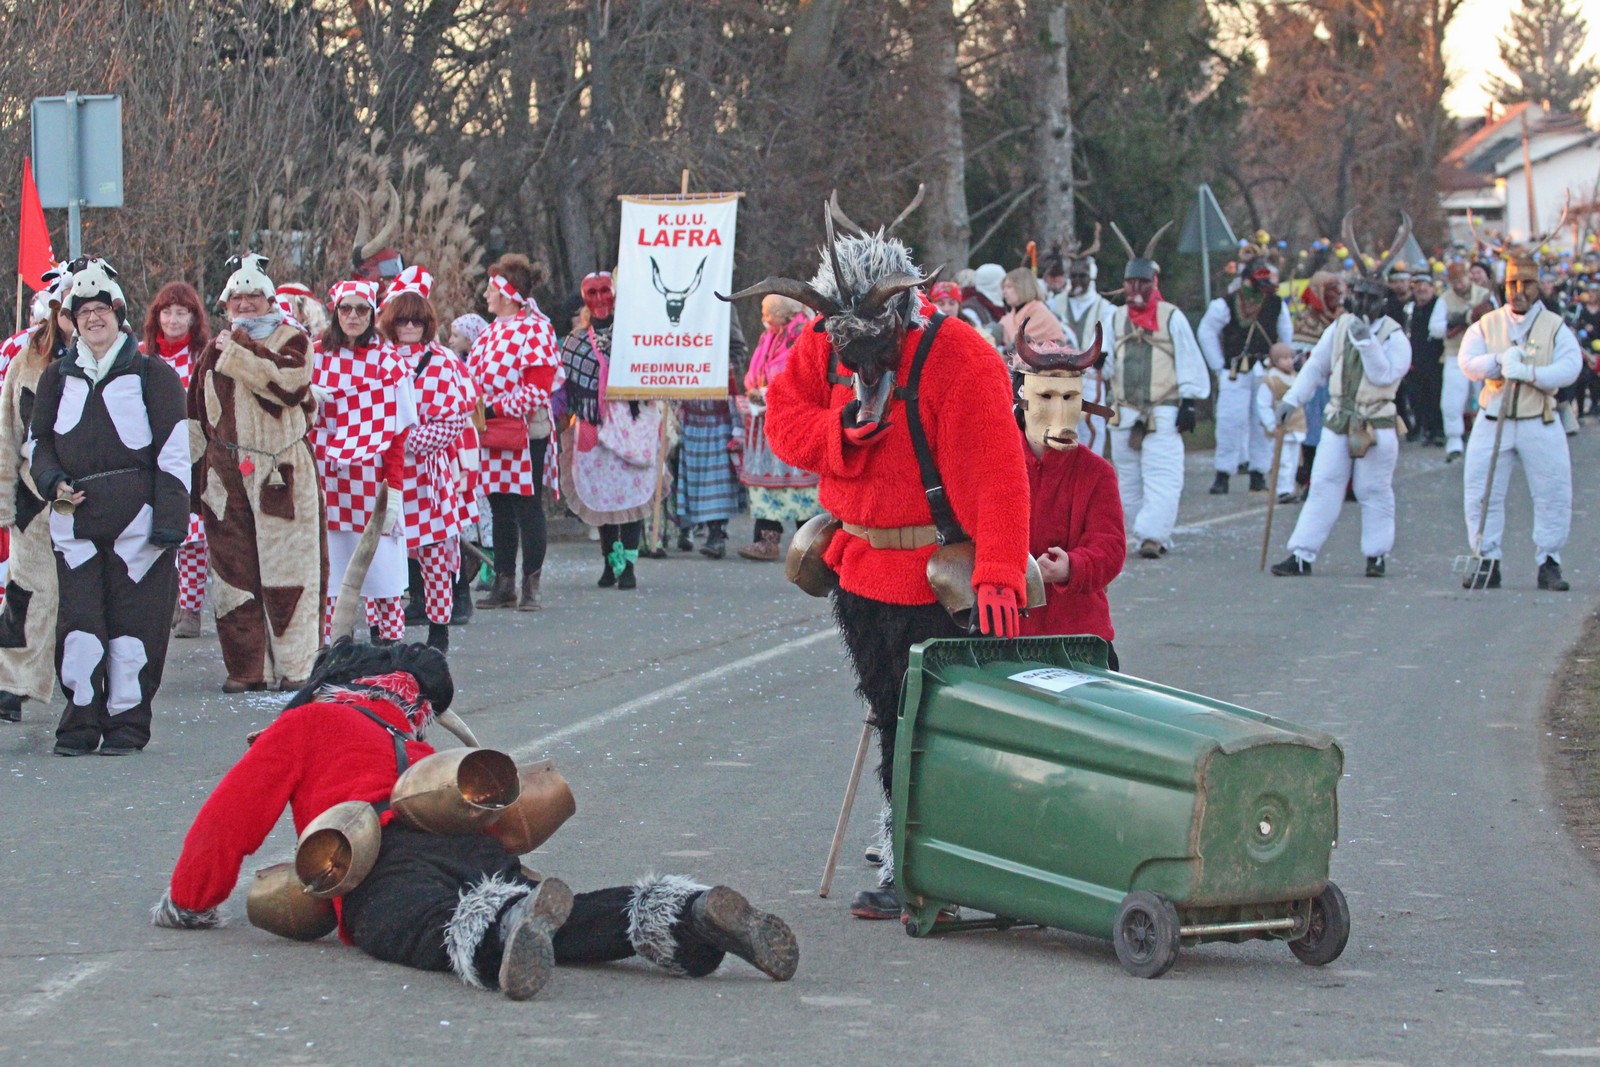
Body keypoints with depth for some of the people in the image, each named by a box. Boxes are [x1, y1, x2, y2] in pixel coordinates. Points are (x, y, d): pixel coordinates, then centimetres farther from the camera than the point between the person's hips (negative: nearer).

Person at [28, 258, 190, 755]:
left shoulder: (152, 374, 3)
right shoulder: (57, 378, 14)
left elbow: (173, 453, 1)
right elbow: (39, 440, 20)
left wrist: (170, 520, -6)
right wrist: (53, 482, -1)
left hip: (136, 518, -3)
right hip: (74, 519, 3)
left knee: (134, 618, -2)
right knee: (78, 621, -3)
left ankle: (128, 720, 6)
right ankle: (81, 721, 3)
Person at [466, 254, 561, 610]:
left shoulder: (536, 329, -10)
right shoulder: (491, 330, 16)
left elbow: (538, 389, -16)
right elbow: (476, 375, 25)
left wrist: (495, 408, -19)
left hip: (526, 432, -8)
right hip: (492, 434, 8)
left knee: (528, 506, -3)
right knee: (499, 507, 10)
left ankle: (531, 585, 1)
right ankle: (503, 584, 15)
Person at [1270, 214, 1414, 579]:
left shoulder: (1394, 337, -6)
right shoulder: (1339, 328, 8)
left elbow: (1384, 375, -19)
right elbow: (1315, 367, 15)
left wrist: (1367, 341, -25)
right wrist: (1292, 399, 9)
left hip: (1376, 425, -4)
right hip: (1337, 422, 4)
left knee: (1375, 493, 3)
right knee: (1323, 487, -1)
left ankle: (1377, 554, 15)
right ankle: (1302, 555, -4)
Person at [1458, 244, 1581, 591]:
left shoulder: (1556, 327, 3)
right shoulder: (1486, 326, 8)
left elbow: (1569, 368, -11)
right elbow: (1468, 363, -6)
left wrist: (1529, 372, -24)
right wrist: (1499, 360, -24)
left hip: (1540, 423, -1)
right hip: (1494, 420, 1)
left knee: (1553, 494, -3)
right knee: (1481, 493, -3)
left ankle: (1548, 563, 7)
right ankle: (1488, 562, 5)